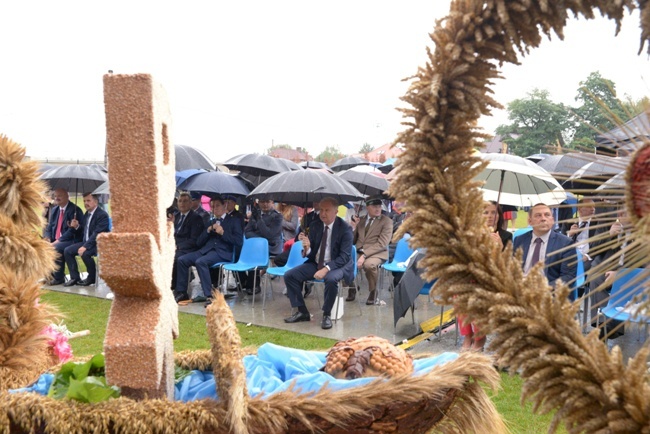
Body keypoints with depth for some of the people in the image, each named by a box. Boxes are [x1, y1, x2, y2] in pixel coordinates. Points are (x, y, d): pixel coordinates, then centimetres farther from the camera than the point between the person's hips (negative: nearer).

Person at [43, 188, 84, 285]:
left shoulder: (74, 210, -11)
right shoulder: (54, 210, 14)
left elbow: (72, 230, -17)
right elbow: (49, 227, 16)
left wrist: (59, 241, -21)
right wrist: (48, 238, -5)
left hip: (71, 241, -8)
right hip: (55, 241, 8)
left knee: (56, 248, -32)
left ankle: (59, 278, -16)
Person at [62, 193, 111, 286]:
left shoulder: (102, 215, -15)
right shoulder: (87, 214, 13)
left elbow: (97, 234, -23)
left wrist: (85, 247, -30)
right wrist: (77, 226, -1)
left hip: (98, 244, -9)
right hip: (86, 242, 9)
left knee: (85, 253, -33)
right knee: (67, 250, -5)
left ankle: (92, 277, -11)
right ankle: (75, 277, 1)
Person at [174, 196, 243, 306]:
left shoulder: (233, 222, 9)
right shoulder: (210, 223, 26)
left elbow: (239, 241, -4)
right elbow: (199, 242, 18)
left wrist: (223, 233, -11)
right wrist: (208, 230, 3)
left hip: (222, 252, -6)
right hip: (206, 250, 6)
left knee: (200, 261, -34)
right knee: (182, 260, -14)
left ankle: (209, 295, -33)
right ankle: (181, 292, -5)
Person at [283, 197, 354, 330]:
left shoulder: (345, 228, -12)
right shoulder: (314, 225, 2)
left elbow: (345, 256, -18)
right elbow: (310, 254, 4)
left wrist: (326, 269, -30)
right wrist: (307, 248, -21)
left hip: (336, 264, -5)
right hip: (315, 263, 5)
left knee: (331, 279, -38)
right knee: (289, 275, -10)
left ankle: (327, 314, -15)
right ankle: (302, 312, 0)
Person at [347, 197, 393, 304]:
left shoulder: (387, 221, -2)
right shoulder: (361, 220, 15)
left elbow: (382, 244, -12)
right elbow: (353, 241, 19)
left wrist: (364, 255, -22)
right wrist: (353, 228, -2)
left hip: (377, 253, -5)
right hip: (358, 251, 5)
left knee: (369, 264, -38)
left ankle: (373, 292, -10)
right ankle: (352, 289, 4)